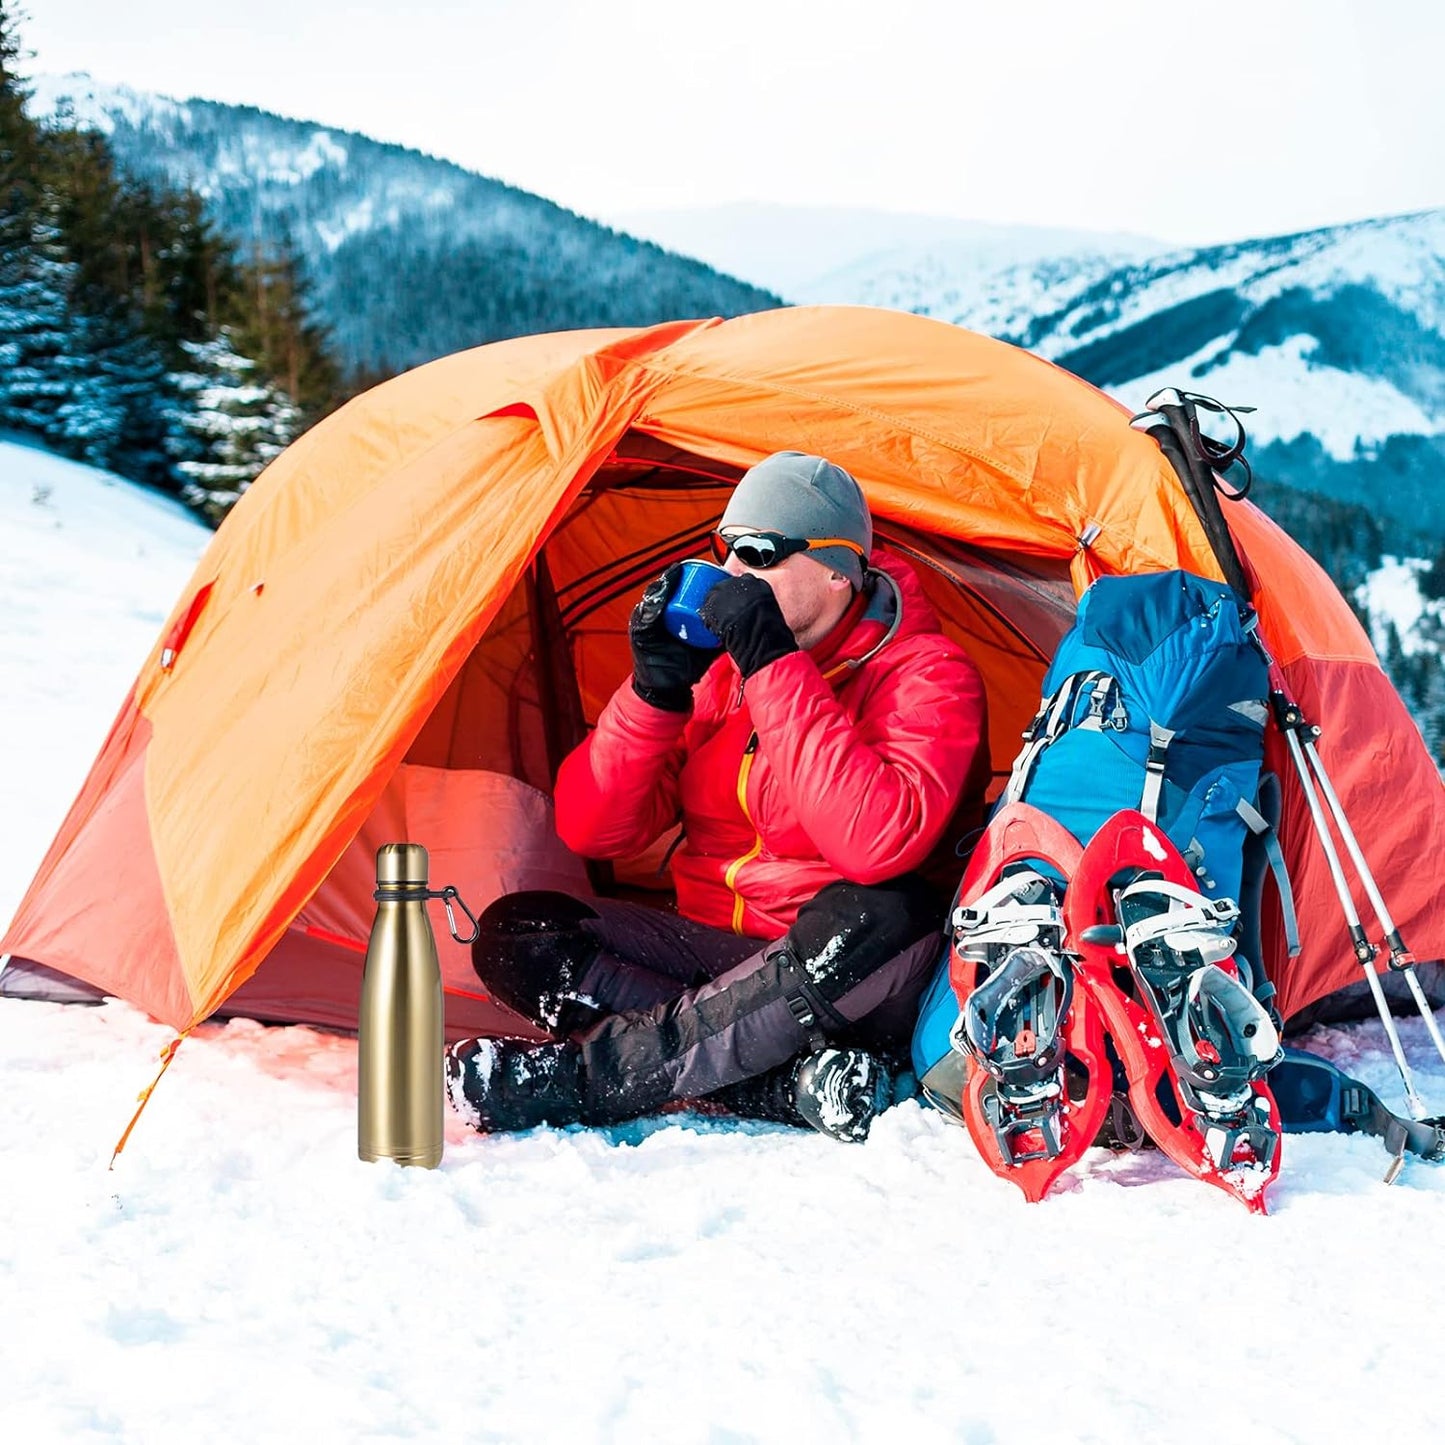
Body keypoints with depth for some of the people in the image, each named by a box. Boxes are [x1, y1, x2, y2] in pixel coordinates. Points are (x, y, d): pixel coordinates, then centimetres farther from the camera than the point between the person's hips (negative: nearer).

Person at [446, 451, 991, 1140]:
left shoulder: (924, 673, -10)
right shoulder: (716, 659, 4)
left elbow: (878, 844, -31)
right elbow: (590, 831, 1)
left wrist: (775, 669, -28)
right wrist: (655, 688, -15)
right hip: (717, 951, 5)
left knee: (879, 919, -39)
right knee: (513, 936, -13)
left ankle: (579, 1074, -32)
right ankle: (796, 1078, -28)